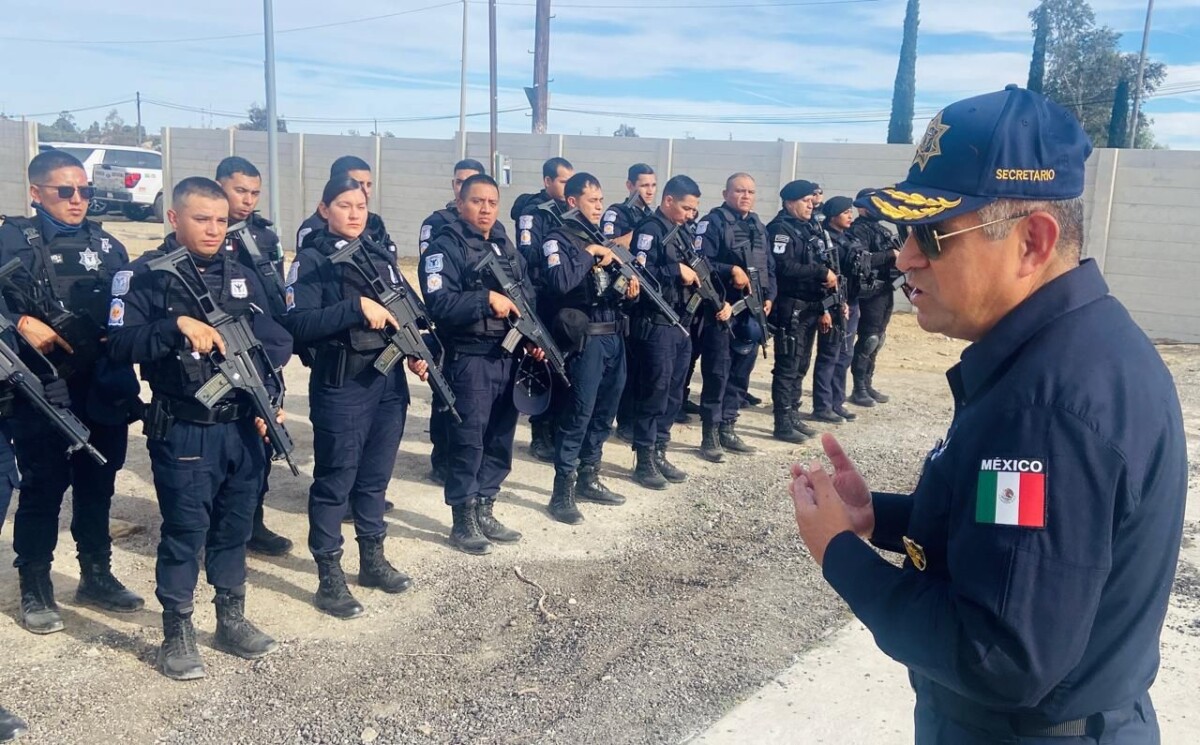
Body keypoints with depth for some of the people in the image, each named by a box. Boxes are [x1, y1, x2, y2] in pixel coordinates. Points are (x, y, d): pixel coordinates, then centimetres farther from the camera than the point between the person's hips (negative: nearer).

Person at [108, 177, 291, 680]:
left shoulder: (242, 276, 8)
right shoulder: (146, 276, -5)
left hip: (244, 427, 5)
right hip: (183, 431, -5)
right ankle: (177, 634, 18)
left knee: (235, 525, 15)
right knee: (184, 530, 2)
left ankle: (232, 620, 30)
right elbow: (120, 343, -15)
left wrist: (269, 401, -7)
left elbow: (275, 342, 5)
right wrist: (177, 326, -28)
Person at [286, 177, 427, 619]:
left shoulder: (381, 255, 12)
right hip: (340, 386, -6)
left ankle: (373, 559, 31)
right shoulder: (311, 261, -6)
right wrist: (357, 307, -24)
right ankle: (330, 579, 12)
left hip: (389, 381, 6)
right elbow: (299, 324, -17)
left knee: (376, 476, 16)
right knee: (335, 481, 2)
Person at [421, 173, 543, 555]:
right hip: (469, 359, -7)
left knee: (499, 439, 13)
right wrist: (487, 300, -23)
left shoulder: (507, 247, 15)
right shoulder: (445, 247, -7)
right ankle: (463, 522, 9)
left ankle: (485, 512, 25)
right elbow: (438, 304, -20)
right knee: (468, 441, -3)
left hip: (509, 358, 7)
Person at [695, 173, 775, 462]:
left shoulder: (759, 227, 17)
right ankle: (710, 435, 2)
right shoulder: (713, 222, -6)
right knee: (717, 373, -6)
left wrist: (769, 296, 7)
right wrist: (730, 270, -23)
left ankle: (727, 429, 23)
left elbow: (770, 266, 21)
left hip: (751, 311, 8)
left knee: (741, 372, 12)